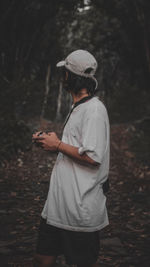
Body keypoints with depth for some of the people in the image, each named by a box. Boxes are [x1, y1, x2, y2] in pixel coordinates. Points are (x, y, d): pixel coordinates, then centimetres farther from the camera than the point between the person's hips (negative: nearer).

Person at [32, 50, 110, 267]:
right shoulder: (78, 108, 17)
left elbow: (92, 157, -24)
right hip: (59, 205, 10)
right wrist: (50, 142, 10)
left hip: (81, 208, -9)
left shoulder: (94, 110, -15)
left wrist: (58, 145, -13)